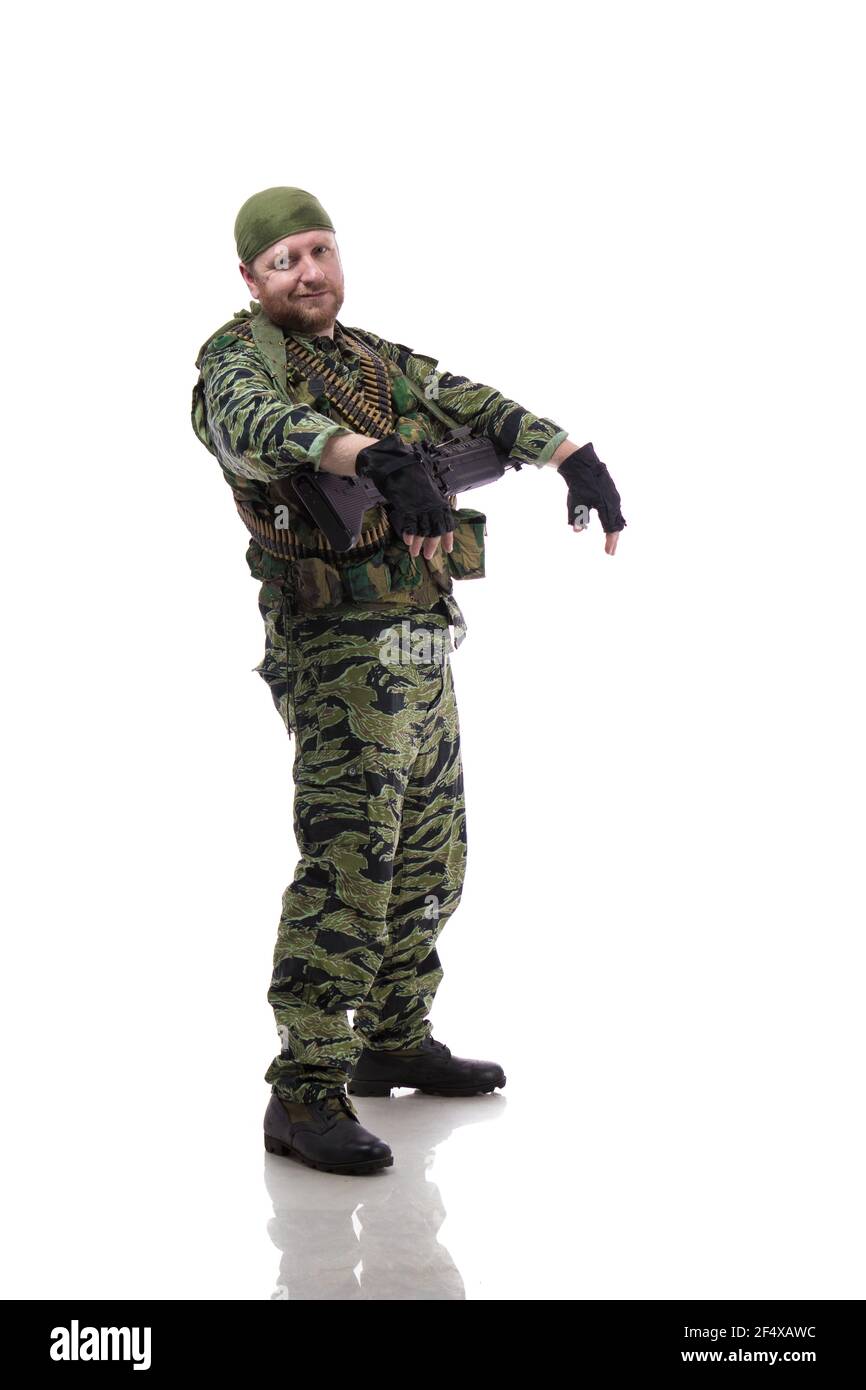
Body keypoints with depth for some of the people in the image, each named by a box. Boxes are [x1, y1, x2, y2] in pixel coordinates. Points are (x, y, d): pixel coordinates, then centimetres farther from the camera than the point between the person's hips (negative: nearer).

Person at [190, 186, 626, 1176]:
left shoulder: (378, 362, 17)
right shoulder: (241, 357, -9)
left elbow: (479, 409, 21)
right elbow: (256, 422, -32)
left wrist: (576, 457, 4)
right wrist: (380, 456, -50)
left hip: (419, 651, 9)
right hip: (337, 652, -9)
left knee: (428, 860, 17)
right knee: (348, 864, -17)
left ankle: (395, 1039, 32)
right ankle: (305, 1097, -15)